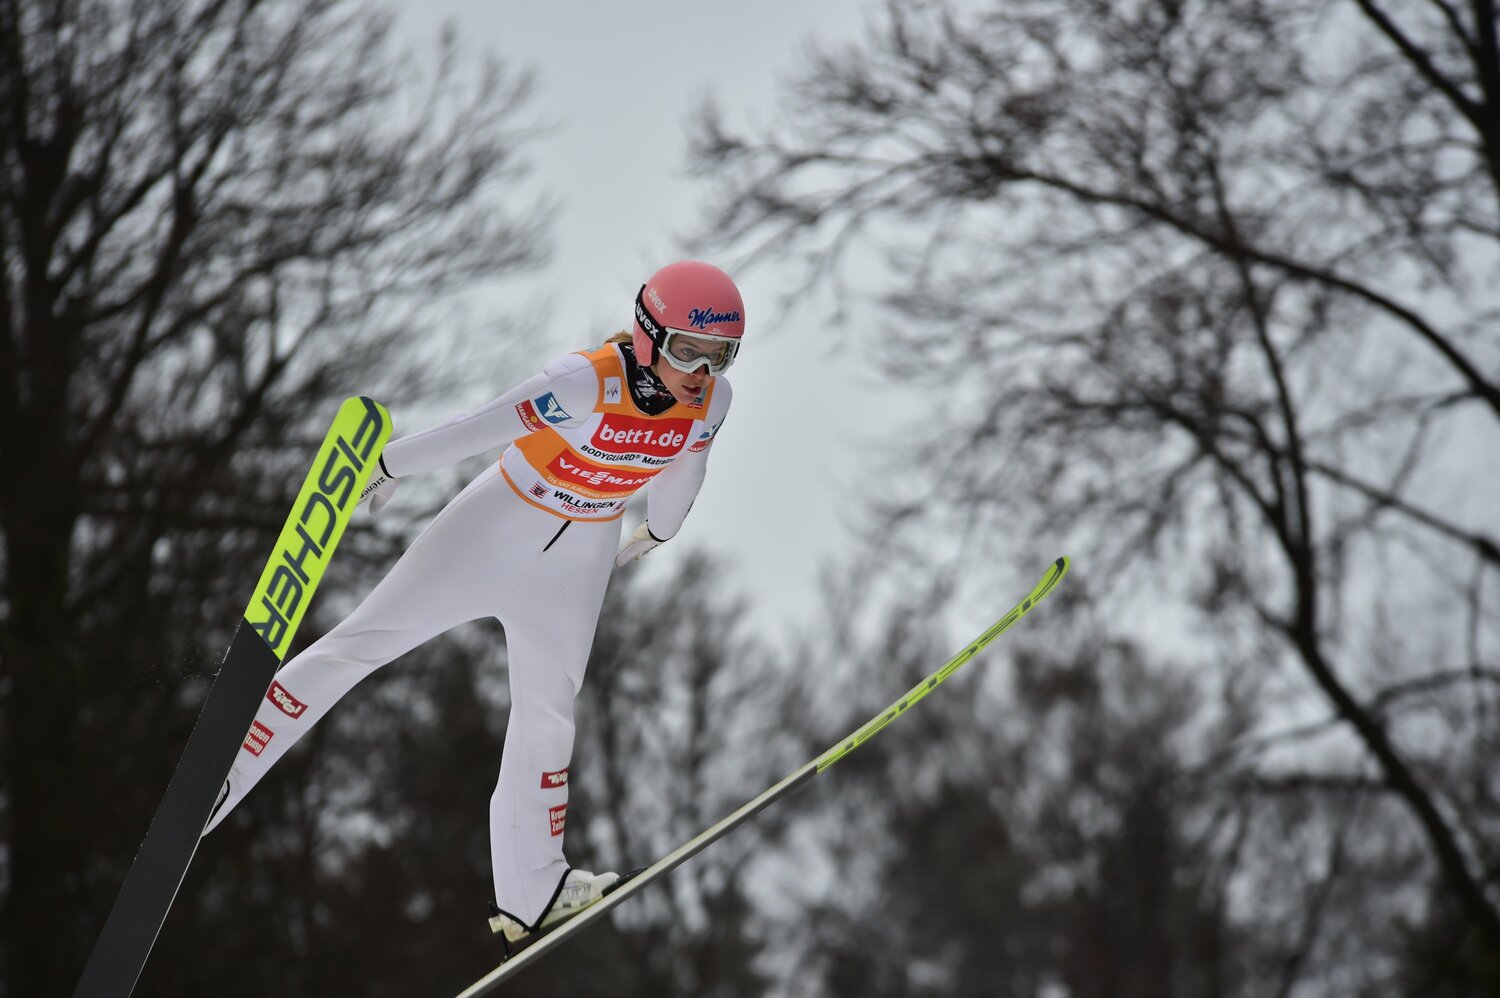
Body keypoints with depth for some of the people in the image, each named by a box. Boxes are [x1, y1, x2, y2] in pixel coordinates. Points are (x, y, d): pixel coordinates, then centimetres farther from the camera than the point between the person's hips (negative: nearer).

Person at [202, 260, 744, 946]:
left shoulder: (711, 400, -14)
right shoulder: (587, 382, -32)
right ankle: (214, 776, 0)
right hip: (500, 521, -4)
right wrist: (388, 466, -17)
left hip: (579, 555, 5)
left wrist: (656, 535, 24)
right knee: (362, 641, -5)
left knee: (547, 710, 10)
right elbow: (481, 429, -25)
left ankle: (529, 890, 19)